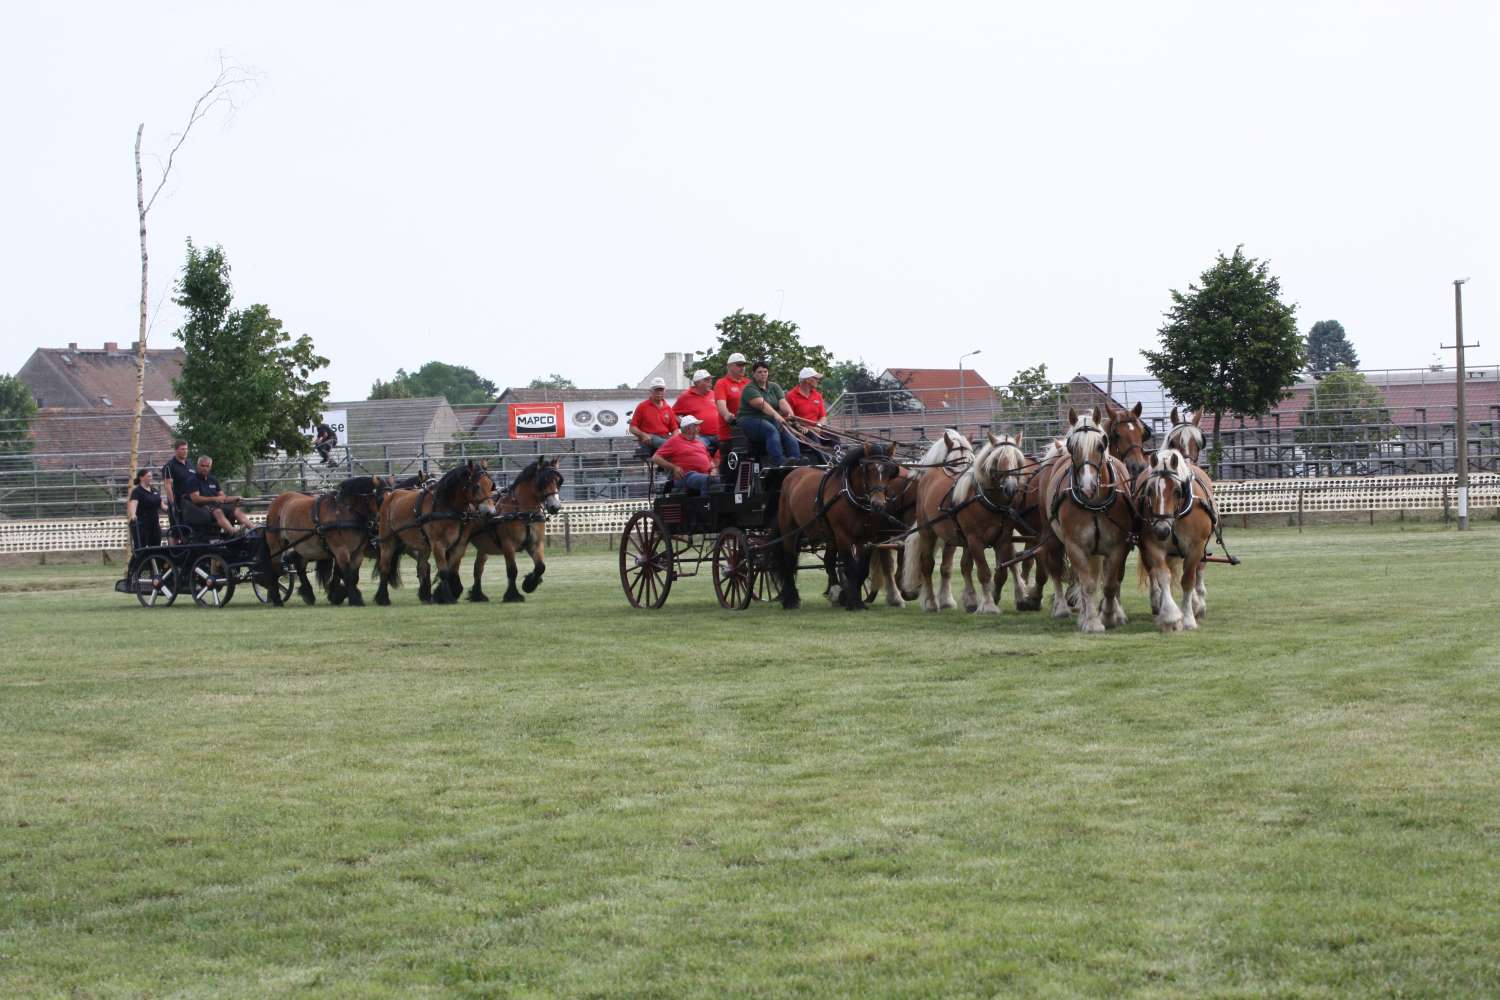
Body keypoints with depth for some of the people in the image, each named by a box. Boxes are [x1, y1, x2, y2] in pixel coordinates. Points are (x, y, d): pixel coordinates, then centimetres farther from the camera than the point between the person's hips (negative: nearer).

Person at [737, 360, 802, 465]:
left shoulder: (774, 387, 16)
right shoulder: (750, 389, -5)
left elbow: (782, 402, -2)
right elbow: (761, 404, -22)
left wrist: (790, 414, -23)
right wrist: (775, 414, -36)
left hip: (770, 421, 6)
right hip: (751, 420, -6)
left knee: (787, 432, -24)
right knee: (771, 430, -35)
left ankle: (797, 460, -41)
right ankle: (779, 461, -50)